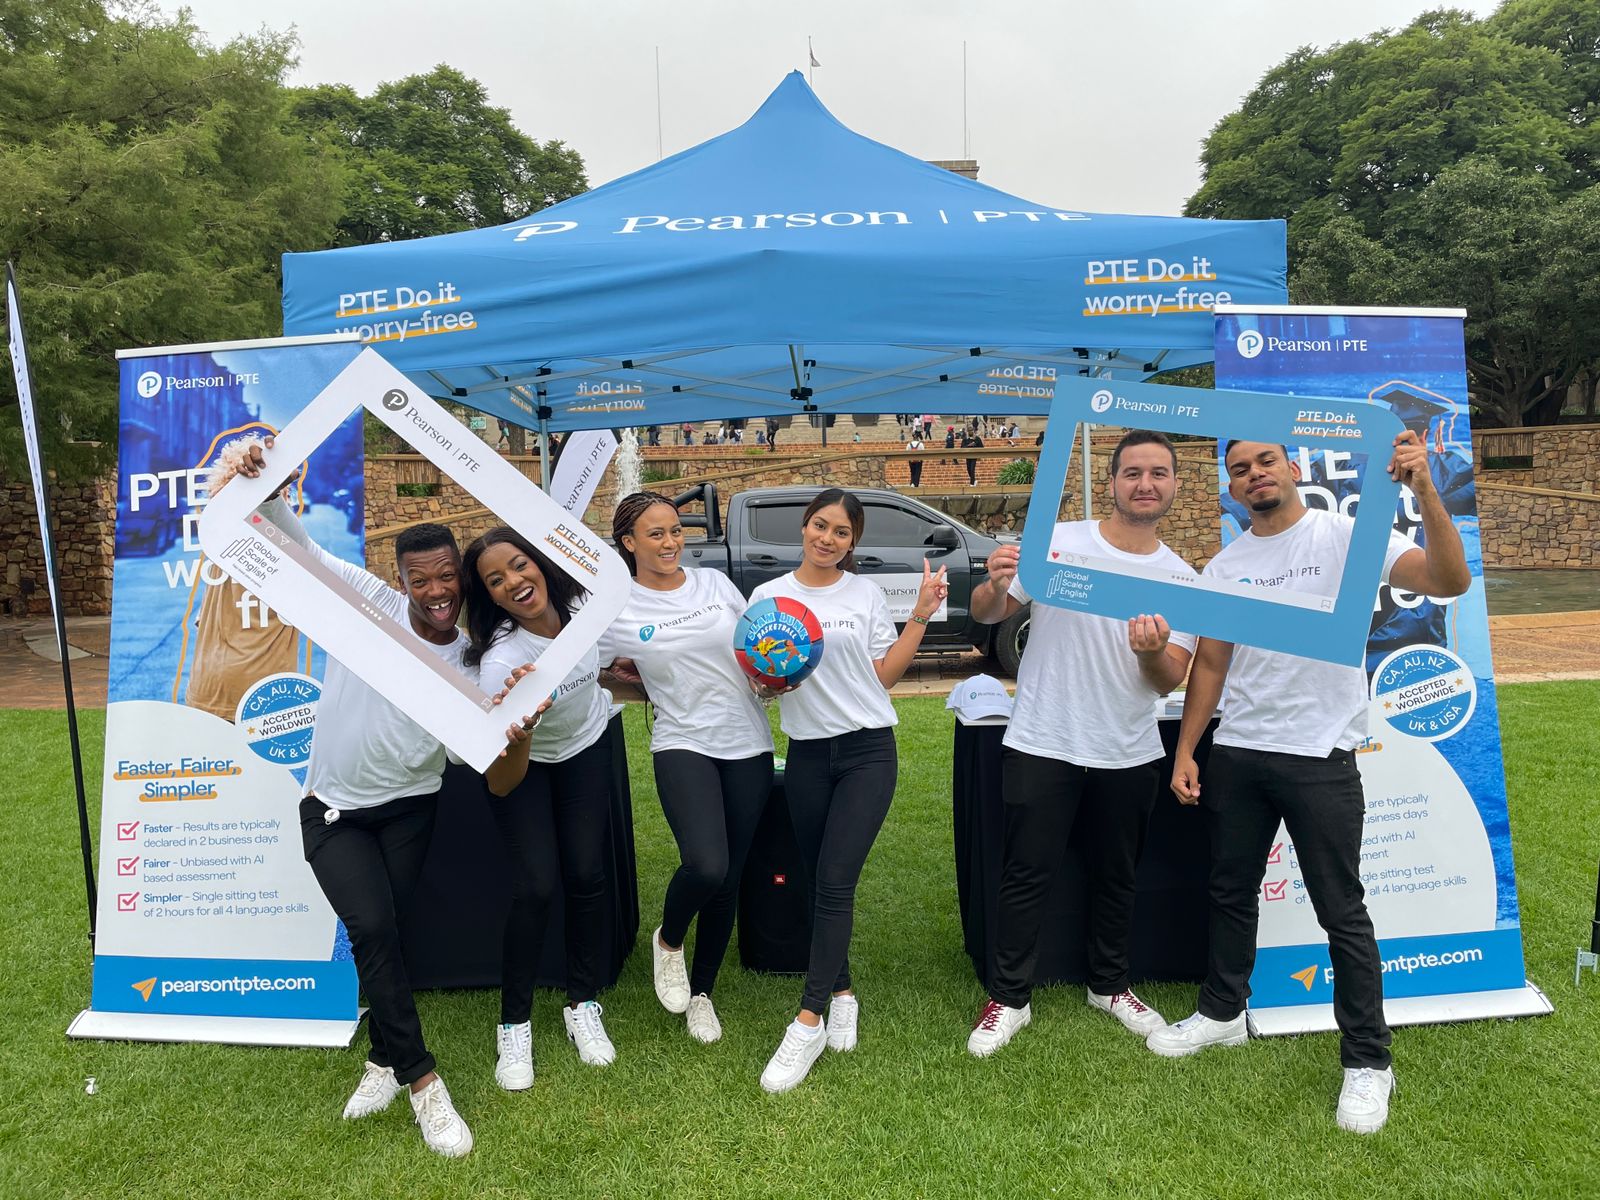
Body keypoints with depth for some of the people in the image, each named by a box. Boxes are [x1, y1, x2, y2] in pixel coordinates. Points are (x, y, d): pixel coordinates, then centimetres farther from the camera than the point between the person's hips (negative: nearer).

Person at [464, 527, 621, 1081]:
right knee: (536, 886, -13)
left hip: (585, 749, 3)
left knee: (586, 873, -4)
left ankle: (582, 1003, 17)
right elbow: (500, 783, -38)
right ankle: (514, 1023, 9)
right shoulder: (499, 661, -36)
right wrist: (520, 727, -54)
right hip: (522, 764, -3)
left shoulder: (583, 607, -24)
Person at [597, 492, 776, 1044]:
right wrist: (656, 685, -10)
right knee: (706, 866, -24)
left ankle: (701, 992, 31)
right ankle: (668, 941, 12)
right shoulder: (618, 611, -3)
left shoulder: (716, 583, 6)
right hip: (684, 746, -3)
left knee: (729, 880, 8)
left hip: (748, 747, 4)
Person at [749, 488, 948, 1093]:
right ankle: (842, 993, 29)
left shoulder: (867, 593, 3)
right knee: (821, 884, 10)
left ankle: (808, 1022, -4)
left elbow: (885, 674, 4)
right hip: (808, 753, 2)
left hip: (868, 749, -2)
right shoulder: (769, 595, 3)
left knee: (834, 884, -9)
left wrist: (921, 615, -1)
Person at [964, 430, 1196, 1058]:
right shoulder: (1057, 541, -8)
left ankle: (1110, 986, 39)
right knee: (1026, 876, 5)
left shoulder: (1182, 577, 2)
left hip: (1129, 756, 4)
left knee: (1116, 877, 19)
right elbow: (985, 615, -5)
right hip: (1042, 746, -3)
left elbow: (1170, 682, 1)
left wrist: (1153, 652, -23)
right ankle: (1009, 998, 22)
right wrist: (994, 586, -28)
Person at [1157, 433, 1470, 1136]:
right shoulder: (1223, 568, 7)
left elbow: (1449, 582, -19)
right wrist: (1185, 751, 7)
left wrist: (1424, 490, -31)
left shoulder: (1349, 536, -6)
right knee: (1230, 891, 17)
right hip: (1236, 754, 5)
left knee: (1341, 910, 4)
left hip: (1320, 757, -5)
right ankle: (1223, 1012, 36)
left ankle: (1368, 1060, 20)